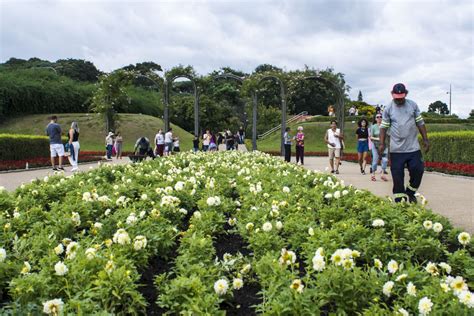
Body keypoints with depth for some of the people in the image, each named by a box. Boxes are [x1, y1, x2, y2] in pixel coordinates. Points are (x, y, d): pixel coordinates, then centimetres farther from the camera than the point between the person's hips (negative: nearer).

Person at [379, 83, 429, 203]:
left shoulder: (413, 105, 4)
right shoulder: (388, 108, 0)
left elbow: (420, 123, 8)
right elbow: (383, 127, 2)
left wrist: (425, 139, 4)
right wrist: (382, 144, -6)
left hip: (413, 147, 1)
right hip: (396, 149, -1)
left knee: (417, 170, -2)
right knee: (397, 175, 2)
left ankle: (410, 192, 23)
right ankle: (399, 200, 14)